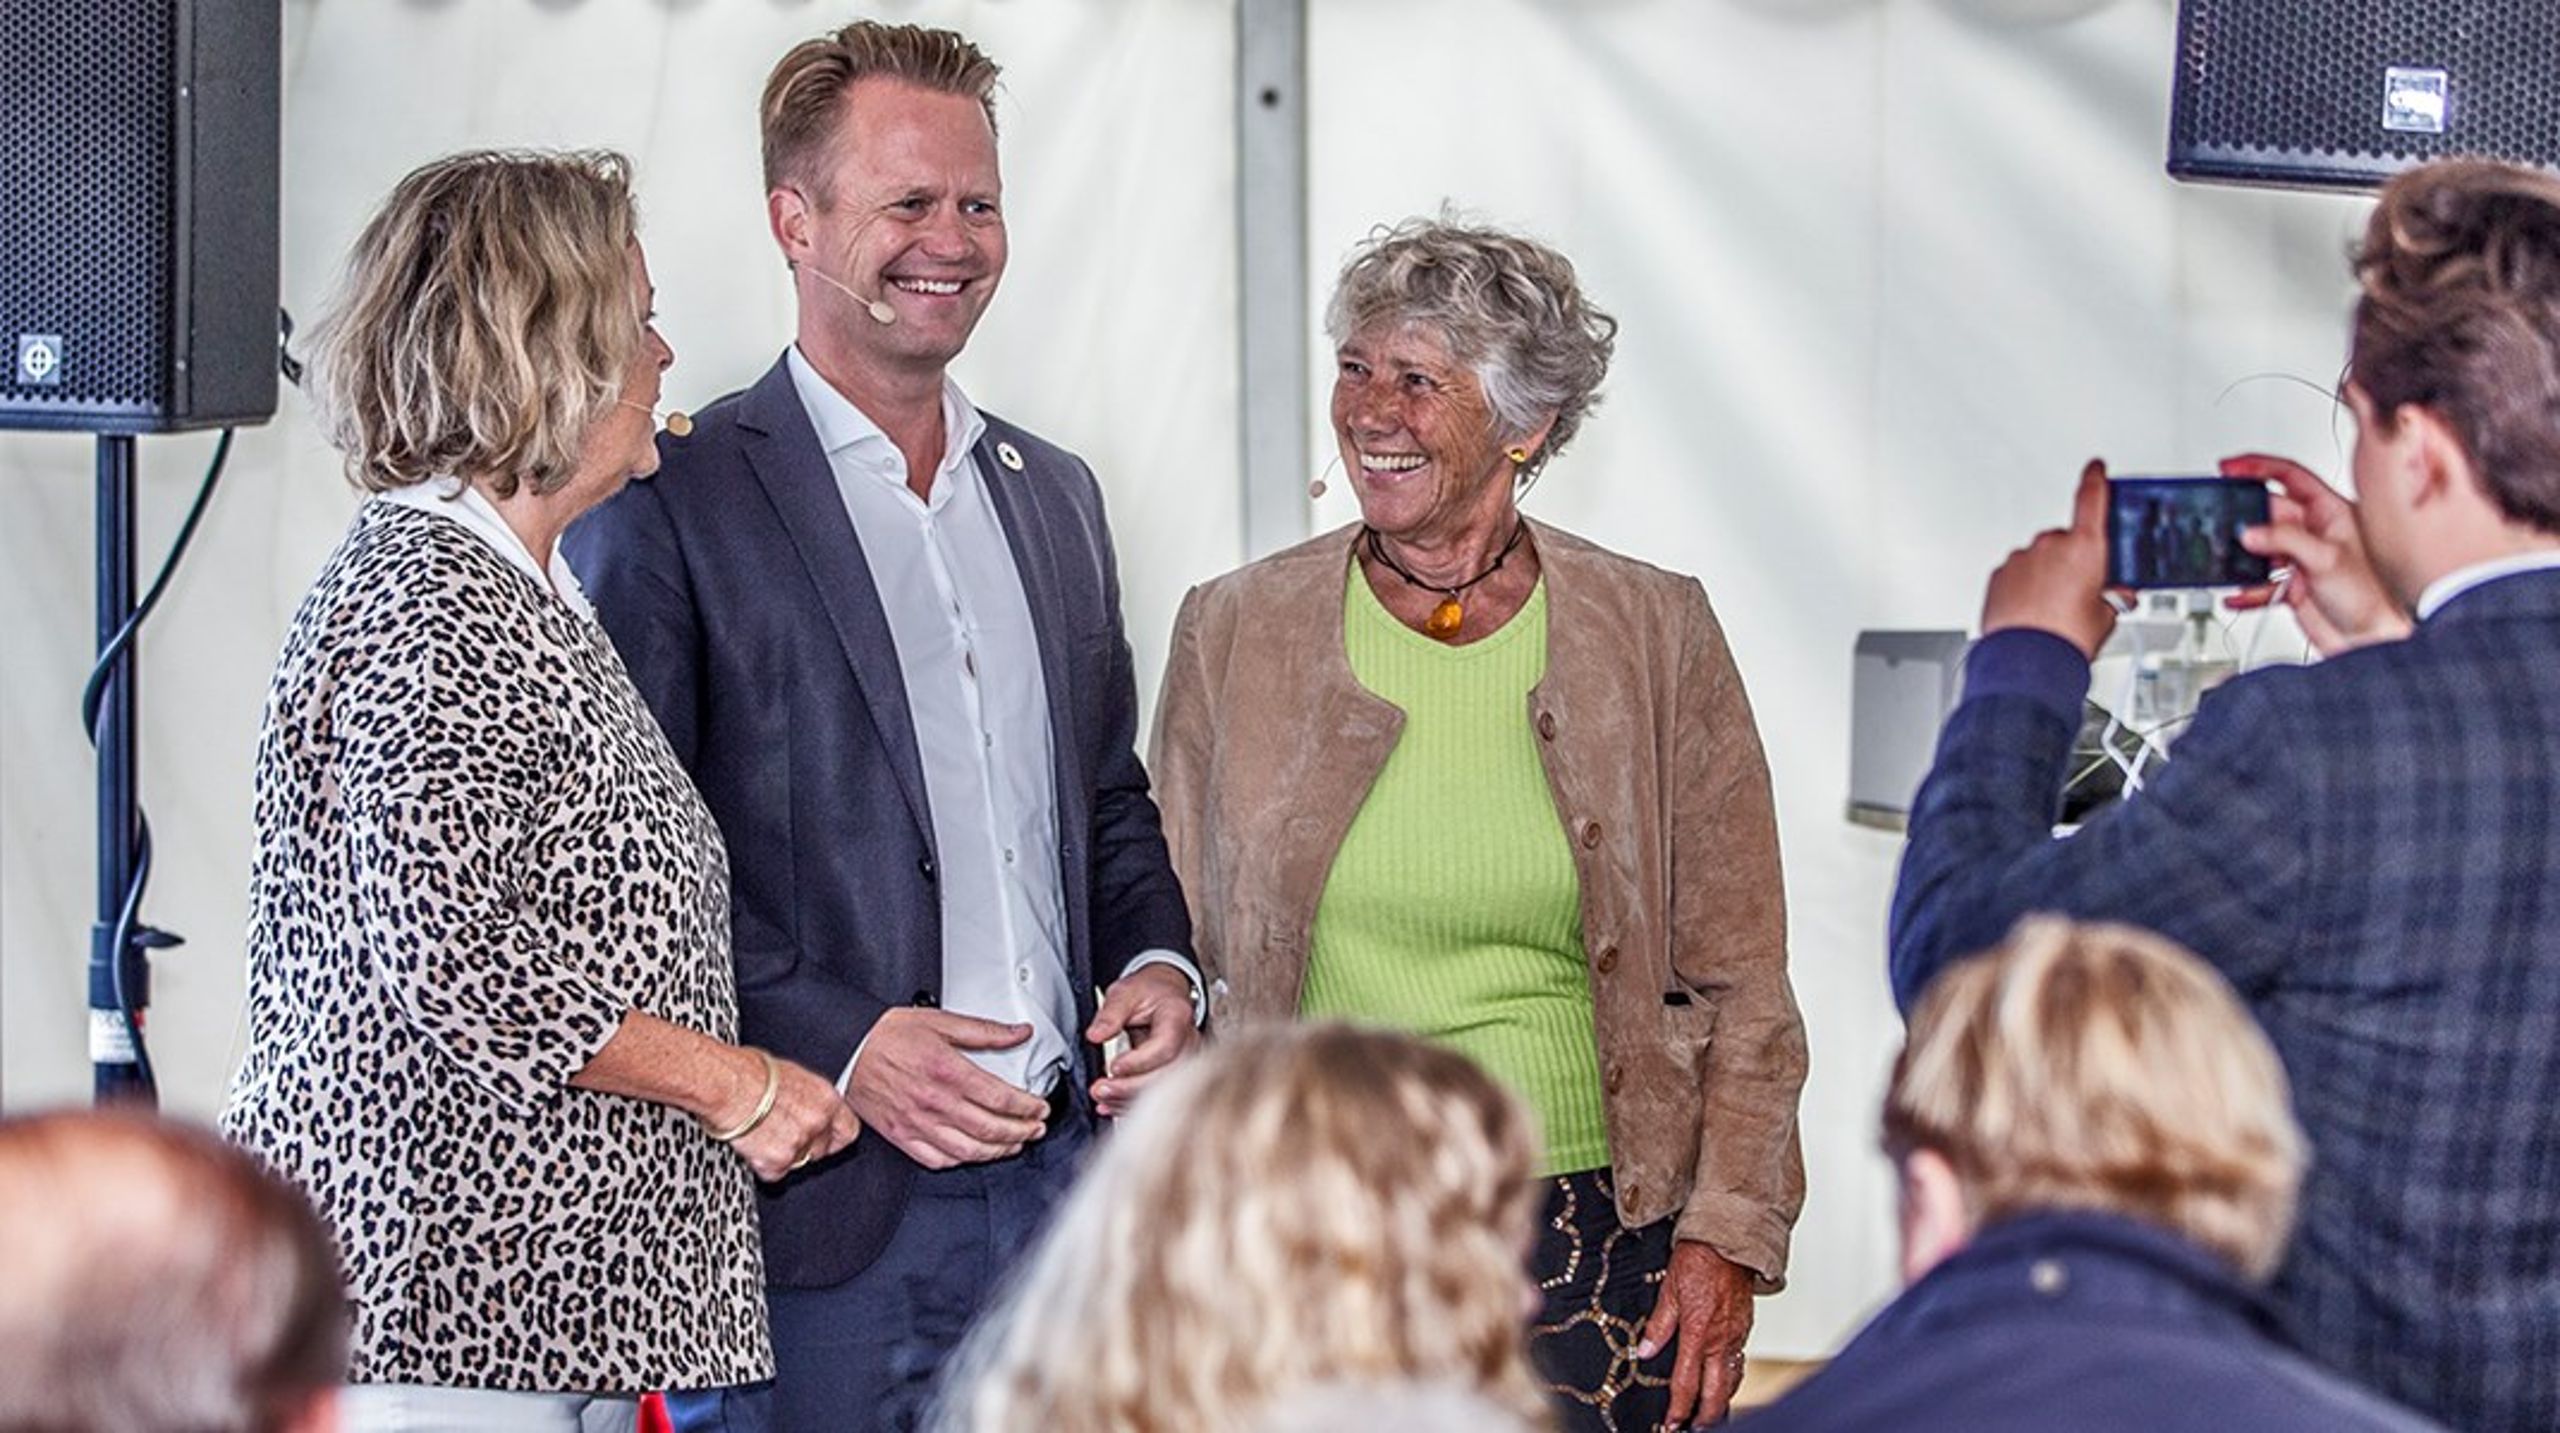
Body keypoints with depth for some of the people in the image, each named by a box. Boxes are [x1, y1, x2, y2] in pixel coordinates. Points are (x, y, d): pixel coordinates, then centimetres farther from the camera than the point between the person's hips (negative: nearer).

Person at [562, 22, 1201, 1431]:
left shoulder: (1053, 495, 17)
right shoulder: (666, 507, -4)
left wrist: (1159, 967, 4)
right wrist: (841, 1048, -18)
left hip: (1066, 1186, 6)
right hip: (826, 1215, -5)